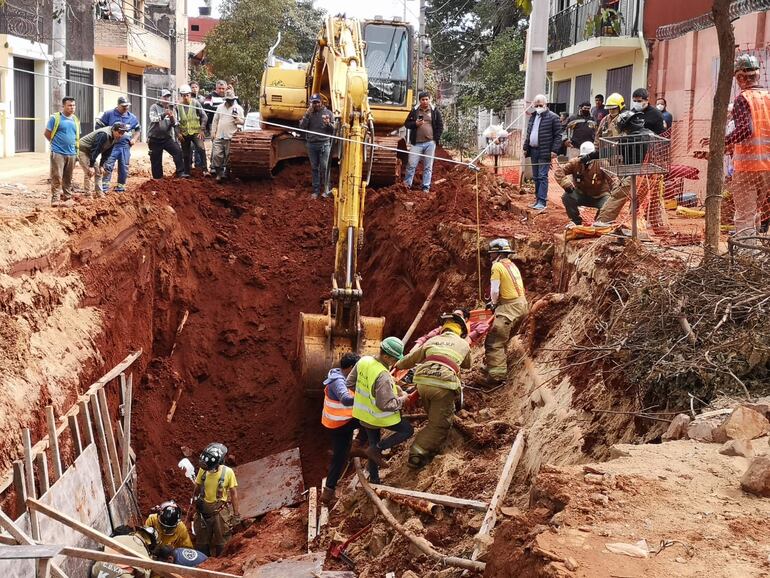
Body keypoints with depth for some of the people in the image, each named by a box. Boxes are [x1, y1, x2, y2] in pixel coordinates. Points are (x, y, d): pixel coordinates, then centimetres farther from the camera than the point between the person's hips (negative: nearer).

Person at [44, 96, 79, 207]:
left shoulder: (76, 120, 12)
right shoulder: (55, 118, -4)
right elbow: (47, 133, -1)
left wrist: (76, 150, 13)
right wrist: (56, 144, 3)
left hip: (71, 153, 5)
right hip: (58, 153, -5)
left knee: (68, 178, 10)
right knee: (57, 177, -8)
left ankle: (67, 197, 18)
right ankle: (55, 199, -6)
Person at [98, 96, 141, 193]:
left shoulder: (132, 117, 10)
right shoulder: (109, 114, -2)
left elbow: (138, 129, 25)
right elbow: (99, 126, 3)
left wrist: (134, 139, 10)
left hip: (125, 146, 4)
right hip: (112, 146, -4)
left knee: (124, 168, 5)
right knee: (108, 165, -13)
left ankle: (120, 187, 16)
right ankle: (104, 187, -11)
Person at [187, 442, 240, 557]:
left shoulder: (228, 472, -14)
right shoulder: (203, 470, -6)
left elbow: (233, 493, -8)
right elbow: (197, 490, 7)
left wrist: (236, 514, -7)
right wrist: (191, 508, 12)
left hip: (220, 510, -3)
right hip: (203, 509, 3)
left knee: (221, 542, 5)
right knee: (202, 541, 13)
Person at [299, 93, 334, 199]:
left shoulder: (327, 113, 3)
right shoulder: (308, 113, 7)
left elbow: (333, 130, 5)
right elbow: (302, 126, -2)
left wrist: (328, 124, -17)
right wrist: (307, 115, -14)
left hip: (324, 144, -2)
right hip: (311, 144, 2)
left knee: (324, 167, -7)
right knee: (314, 168, 7)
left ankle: (325, 189, 5)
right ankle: (316, 190, 13)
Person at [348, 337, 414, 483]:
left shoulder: (363, 361, -10)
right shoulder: (383, 377, -34)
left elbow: (350, 383, 2)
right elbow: (386, 404, -31)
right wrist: (402, 398, -15)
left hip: (364, 413, 8)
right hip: (379, 416, -8)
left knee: (374, 443, 23)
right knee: (408, 430, 10)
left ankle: (374, 479, 32)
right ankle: (376, 449, 5)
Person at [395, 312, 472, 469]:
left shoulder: (432, 341, 24)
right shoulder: (463, 344, 19)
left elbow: (411, 358, 34)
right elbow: (467, 366, 38)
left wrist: (398, 365, 53)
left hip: (422, 381, 4)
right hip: (443, 385, -4)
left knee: (435, 416, 26)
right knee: (439, 424, 1)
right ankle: (417, 454, -9)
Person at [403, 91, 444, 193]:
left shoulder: (435, 111, 7)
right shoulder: (414, 111, 7)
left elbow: (440, 125, 8)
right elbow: (406, 123, 9)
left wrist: (436, 139, -1)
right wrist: (415, 124, -10)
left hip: (430, 143, 0)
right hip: (416, 143, 0)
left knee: (428, 167, 4)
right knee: (411, 165, -3)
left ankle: (426, 187, 9)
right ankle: (407, 184, 7)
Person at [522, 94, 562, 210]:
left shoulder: (553, 117, -7)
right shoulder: (533, 117, 17)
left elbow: (558, 135, -9)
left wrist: (554, 150, -15)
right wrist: (526, 148, 16)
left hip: (544, 152, -7)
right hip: (533, 151, 7)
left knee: (542, 176, -10)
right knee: (536, 177, 11)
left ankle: (542, 202, -10)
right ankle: (538, 199, 19)